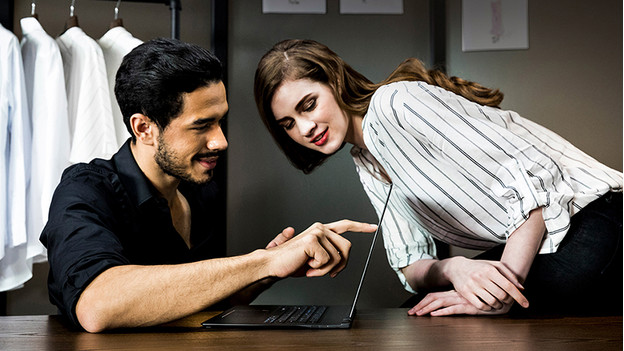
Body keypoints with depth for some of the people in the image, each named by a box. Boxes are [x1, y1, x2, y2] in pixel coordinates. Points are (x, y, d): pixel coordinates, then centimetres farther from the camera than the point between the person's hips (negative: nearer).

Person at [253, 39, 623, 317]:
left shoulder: (395, 101, -16)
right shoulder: (366, 166, 12)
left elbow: (531, 173, -22)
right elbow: (412, 265, 5)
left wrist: (498, 298, -27)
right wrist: (453, 268, -20)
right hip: (517, 250, 8)